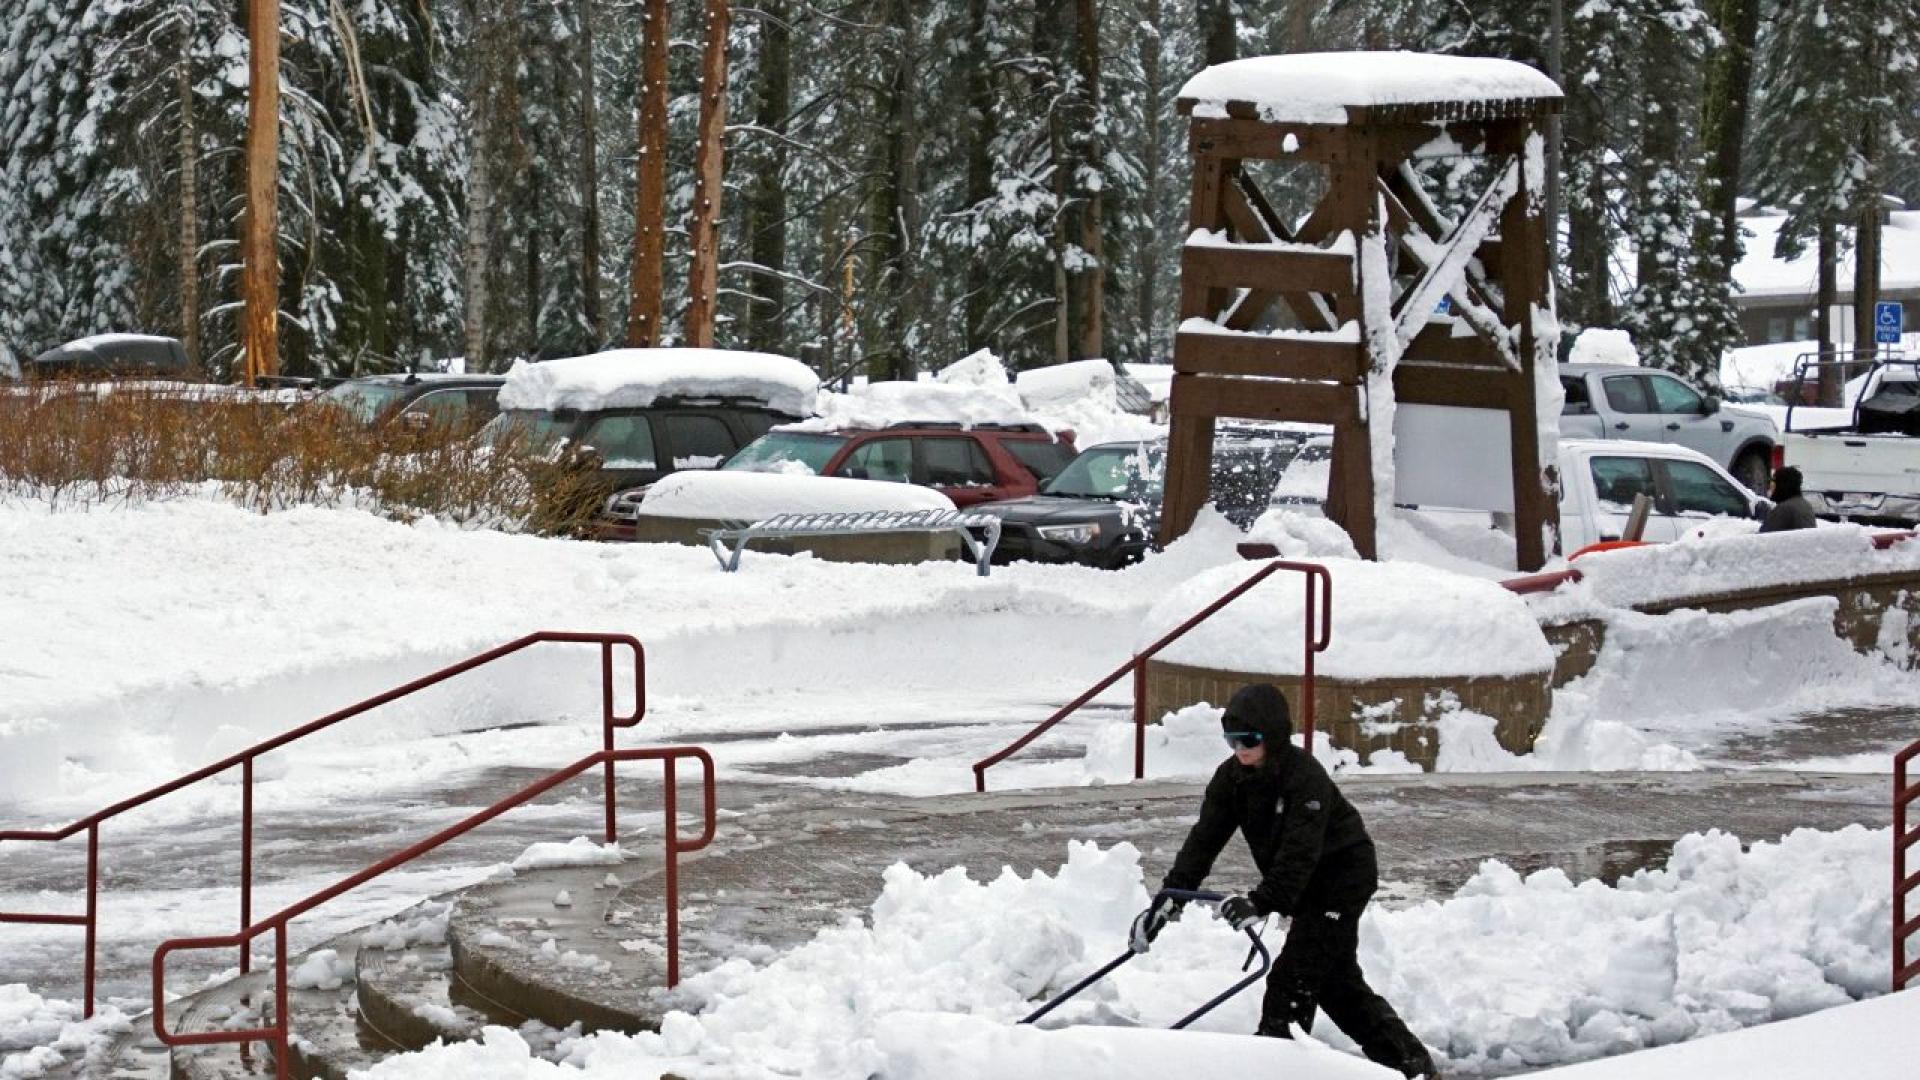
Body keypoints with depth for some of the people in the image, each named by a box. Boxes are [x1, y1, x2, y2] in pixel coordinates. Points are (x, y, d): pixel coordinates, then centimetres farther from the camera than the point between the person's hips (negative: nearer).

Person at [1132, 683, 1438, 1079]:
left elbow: (1300, 852, -36)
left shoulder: (1306, 778, -29)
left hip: (1342, 874, -9)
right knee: (1337, 980, 14)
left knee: (1293, 977, -14)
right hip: (1305, 885, 9)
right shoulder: (1231, 777, -7)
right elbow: (1205, 838, -12)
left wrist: (1264, 902, -47)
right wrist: (1170, 897, -24)